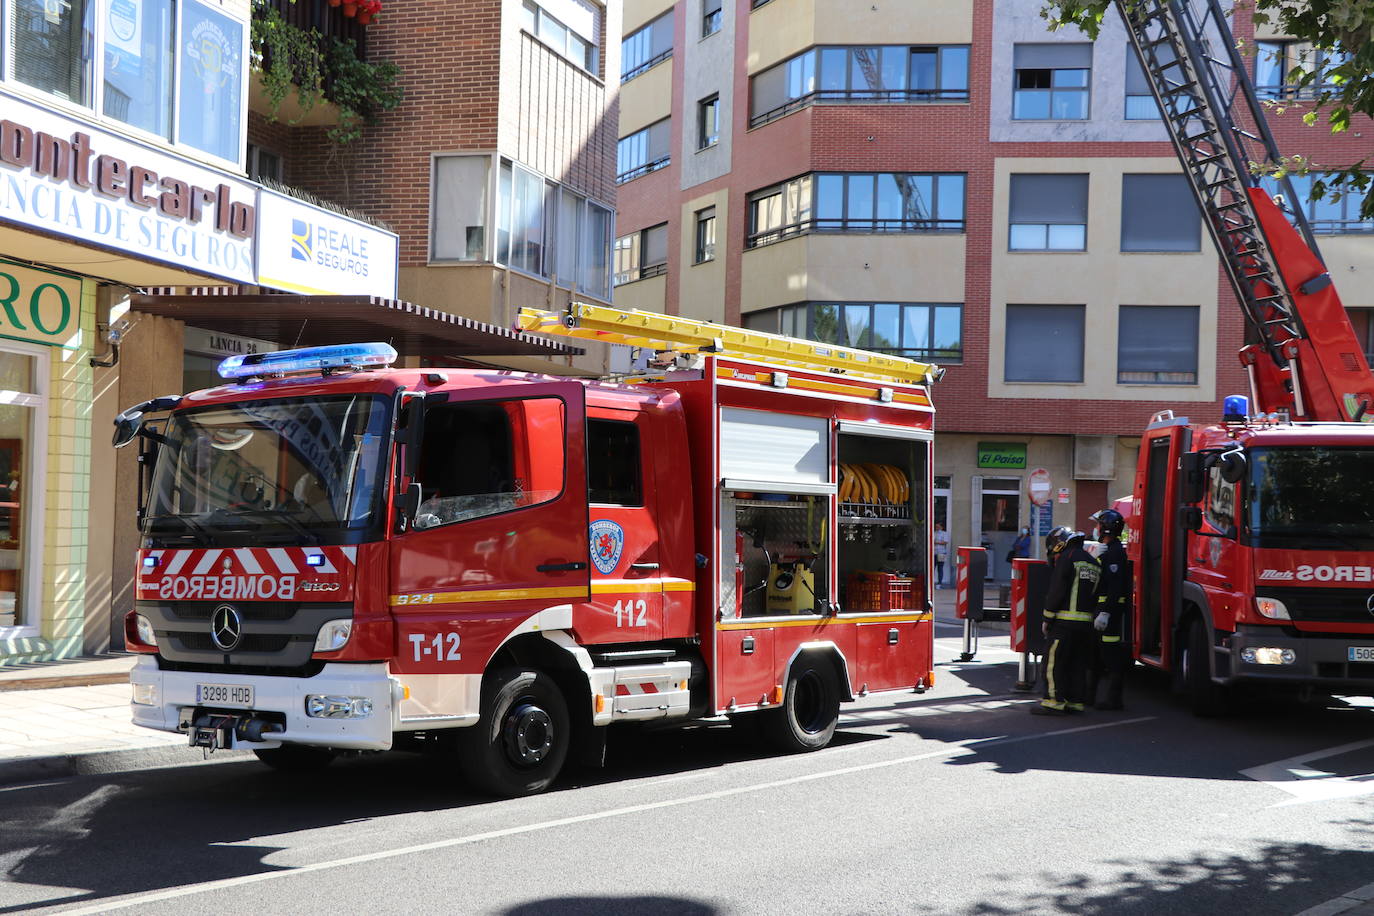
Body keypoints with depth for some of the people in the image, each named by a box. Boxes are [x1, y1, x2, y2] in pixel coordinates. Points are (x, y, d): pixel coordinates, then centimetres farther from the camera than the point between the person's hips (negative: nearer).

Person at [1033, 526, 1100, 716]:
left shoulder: (1067, 558, -7)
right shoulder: (1093, 562, 19)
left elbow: (1057, 590, -12)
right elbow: (1095, 595, 20)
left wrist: (1047, 618, -6)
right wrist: (1089, 612, 20)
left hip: (1065, 621, -8)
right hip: (1086, 621, 8)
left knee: (1054, 662, -5)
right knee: (1078, 663, 11)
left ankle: (1054, 702, -7)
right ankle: (1075, 701, 12)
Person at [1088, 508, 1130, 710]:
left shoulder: (1115, 552, -15)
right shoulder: (1106, 550, 19)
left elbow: (1115, 586, -23)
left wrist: (1106, 613, -28)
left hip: (1112, 610, -11)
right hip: (1102, 609, 11)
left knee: (1112, 655, -7)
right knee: (1095, 654, 15)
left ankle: (1113, 699, -5)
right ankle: (1089, 694, 22)